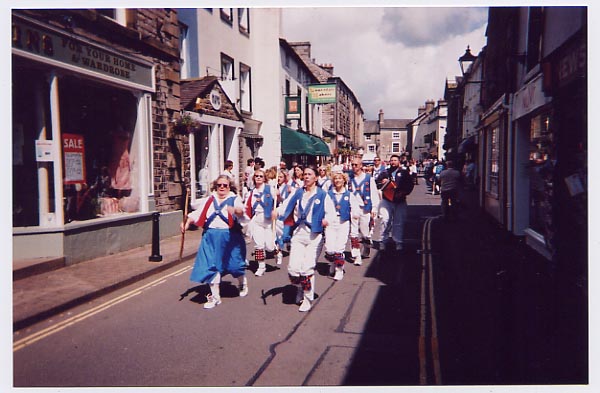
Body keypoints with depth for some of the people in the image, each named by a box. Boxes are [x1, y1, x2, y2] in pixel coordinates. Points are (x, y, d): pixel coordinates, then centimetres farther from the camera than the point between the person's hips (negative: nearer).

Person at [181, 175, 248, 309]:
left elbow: (241, 212, -22)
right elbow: (197, 213, 10)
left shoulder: (235, 199, -2)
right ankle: (215, 296, 9)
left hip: (230, 237, -3)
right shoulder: (209, 200, 10)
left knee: (234, 263, 9)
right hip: (211, 238, 3)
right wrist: (187, 222, -7)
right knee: (211, 265, -2)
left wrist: (236, 211, -44)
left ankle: (242, 283, 42)